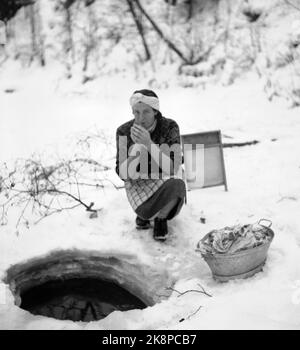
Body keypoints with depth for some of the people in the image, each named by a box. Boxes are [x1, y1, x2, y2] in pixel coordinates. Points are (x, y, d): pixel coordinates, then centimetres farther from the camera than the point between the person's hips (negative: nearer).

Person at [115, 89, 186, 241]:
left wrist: (148, 143, -41)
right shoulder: (124, 131, -15)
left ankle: (161, 216, -2)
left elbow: (172, 168, -27)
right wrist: (137, 145, -34)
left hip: (165, 180, 0)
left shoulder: (170, 126, -19)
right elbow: (123, 174, -18)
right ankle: (144, 211, 9)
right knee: (147, 213, -31)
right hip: (139, 184, 0)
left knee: (176, 185, -36)